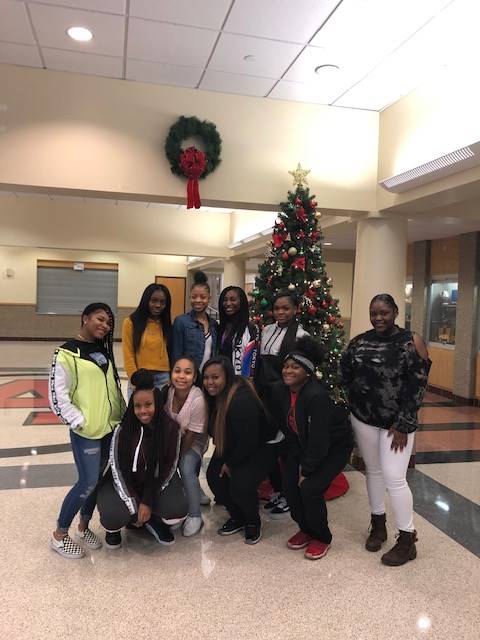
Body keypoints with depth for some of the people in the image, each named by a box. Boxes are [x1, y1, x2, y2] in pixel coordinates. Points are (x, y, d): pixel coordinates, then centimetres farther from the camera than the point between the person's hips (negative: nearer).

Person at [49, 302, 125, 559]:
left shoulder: (103, 350, 11)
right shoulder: (67, 354, -11)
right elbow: (58, 396, -14)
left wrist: (124, 414, 13)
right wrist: (81, 422, -14)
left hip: (110, 427, 7)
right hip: (86, 431, -7)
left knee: (97, 480, 14)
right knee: (88, 482, -5)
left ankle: (83, 527, 32)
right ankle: (59, 535, 15)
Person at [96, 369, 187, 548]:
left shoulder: (171, 428, -16)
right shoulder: (123, 430, -18)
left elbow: (168, 468, -10)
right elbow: (117, 469, -13)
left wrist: (148, 502, -17)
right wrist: (133, 506, -19)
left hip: (156, 482, 1)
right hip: (124, 483, -1)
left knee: (178, 508, -26)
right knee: (113, 517, -29)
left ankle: (153, 520, 10)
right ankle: (114, 526, 11)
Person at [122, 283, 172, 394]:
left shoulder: (166, 324, 9)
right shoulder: (131, 322, -1)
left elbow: (170, 352, 7)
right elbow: (128, 356, -3)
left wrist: (171, 380, -1)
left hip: (163, 379, 3)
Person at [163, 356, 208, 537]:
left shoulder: (198, 400, -30)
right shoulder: (167, 392, -17)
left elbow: (191, 434, -21)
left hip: (193, 442, -4)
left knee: (186, 469, -24)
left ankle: (194, 516, -4)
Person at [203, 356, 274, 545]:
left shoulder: (242, 401, -34)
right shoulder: (214, 395, -8)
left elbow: (248, 442, -27)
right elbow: (214, 429, 9)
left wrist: (230, 464, -14)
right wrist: (224, 459, 3)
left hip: (257, 451, -8)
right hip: (230, 448, 8)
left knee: (241, 485, -24)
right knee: (214, 477, -10)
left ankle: (253, 522, 8)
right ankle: (237, 518, 14)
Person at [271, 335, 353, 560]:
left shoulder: (317, 395, -34)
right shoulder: (279, 390, -13)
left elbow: (319, 439, -28)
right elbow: (286, 428, -3)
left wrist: (307, 470, -19)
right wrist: (298, 461, -4)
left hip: (334, 447, -6)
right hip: (302, 445, 6)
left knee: (310, 488, -16)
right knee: (289, 483, -6)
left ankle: (322, 538, 10)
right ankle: (305, 529, 19)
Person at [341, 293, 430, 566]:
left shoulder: (411, 342, -9)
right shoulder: (359, 341, 2)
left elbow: (418, 386, -11)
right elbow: (346, 373, 11)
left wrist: (403, 424, -14)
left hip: (397, 422, -4)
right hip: (363, 418, 4)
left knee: (394, 477, -6)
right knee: (373, 471, 15)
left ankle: (407, 540, 11)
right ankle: (378, 524, 33)